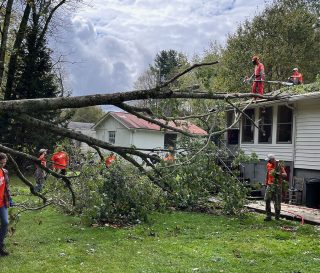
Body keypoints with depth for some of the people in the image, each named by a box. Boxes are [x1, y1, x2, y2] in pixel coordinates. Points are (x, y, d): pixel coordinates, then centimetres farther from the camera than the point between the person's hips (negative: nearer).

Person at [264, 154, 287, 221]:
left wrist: (278, 174, -32)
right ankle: (268, 216, 2)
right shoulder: (268, 165, 11)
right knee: (267, 200, -3)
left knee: (277, 202, 1)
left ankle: (277, 216, 13)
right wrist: (266, 183, 22)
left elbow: (285, 175, -15)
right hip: (270, 185, 5)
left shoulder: (279, 165, -9)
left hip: (277, 185, -5)